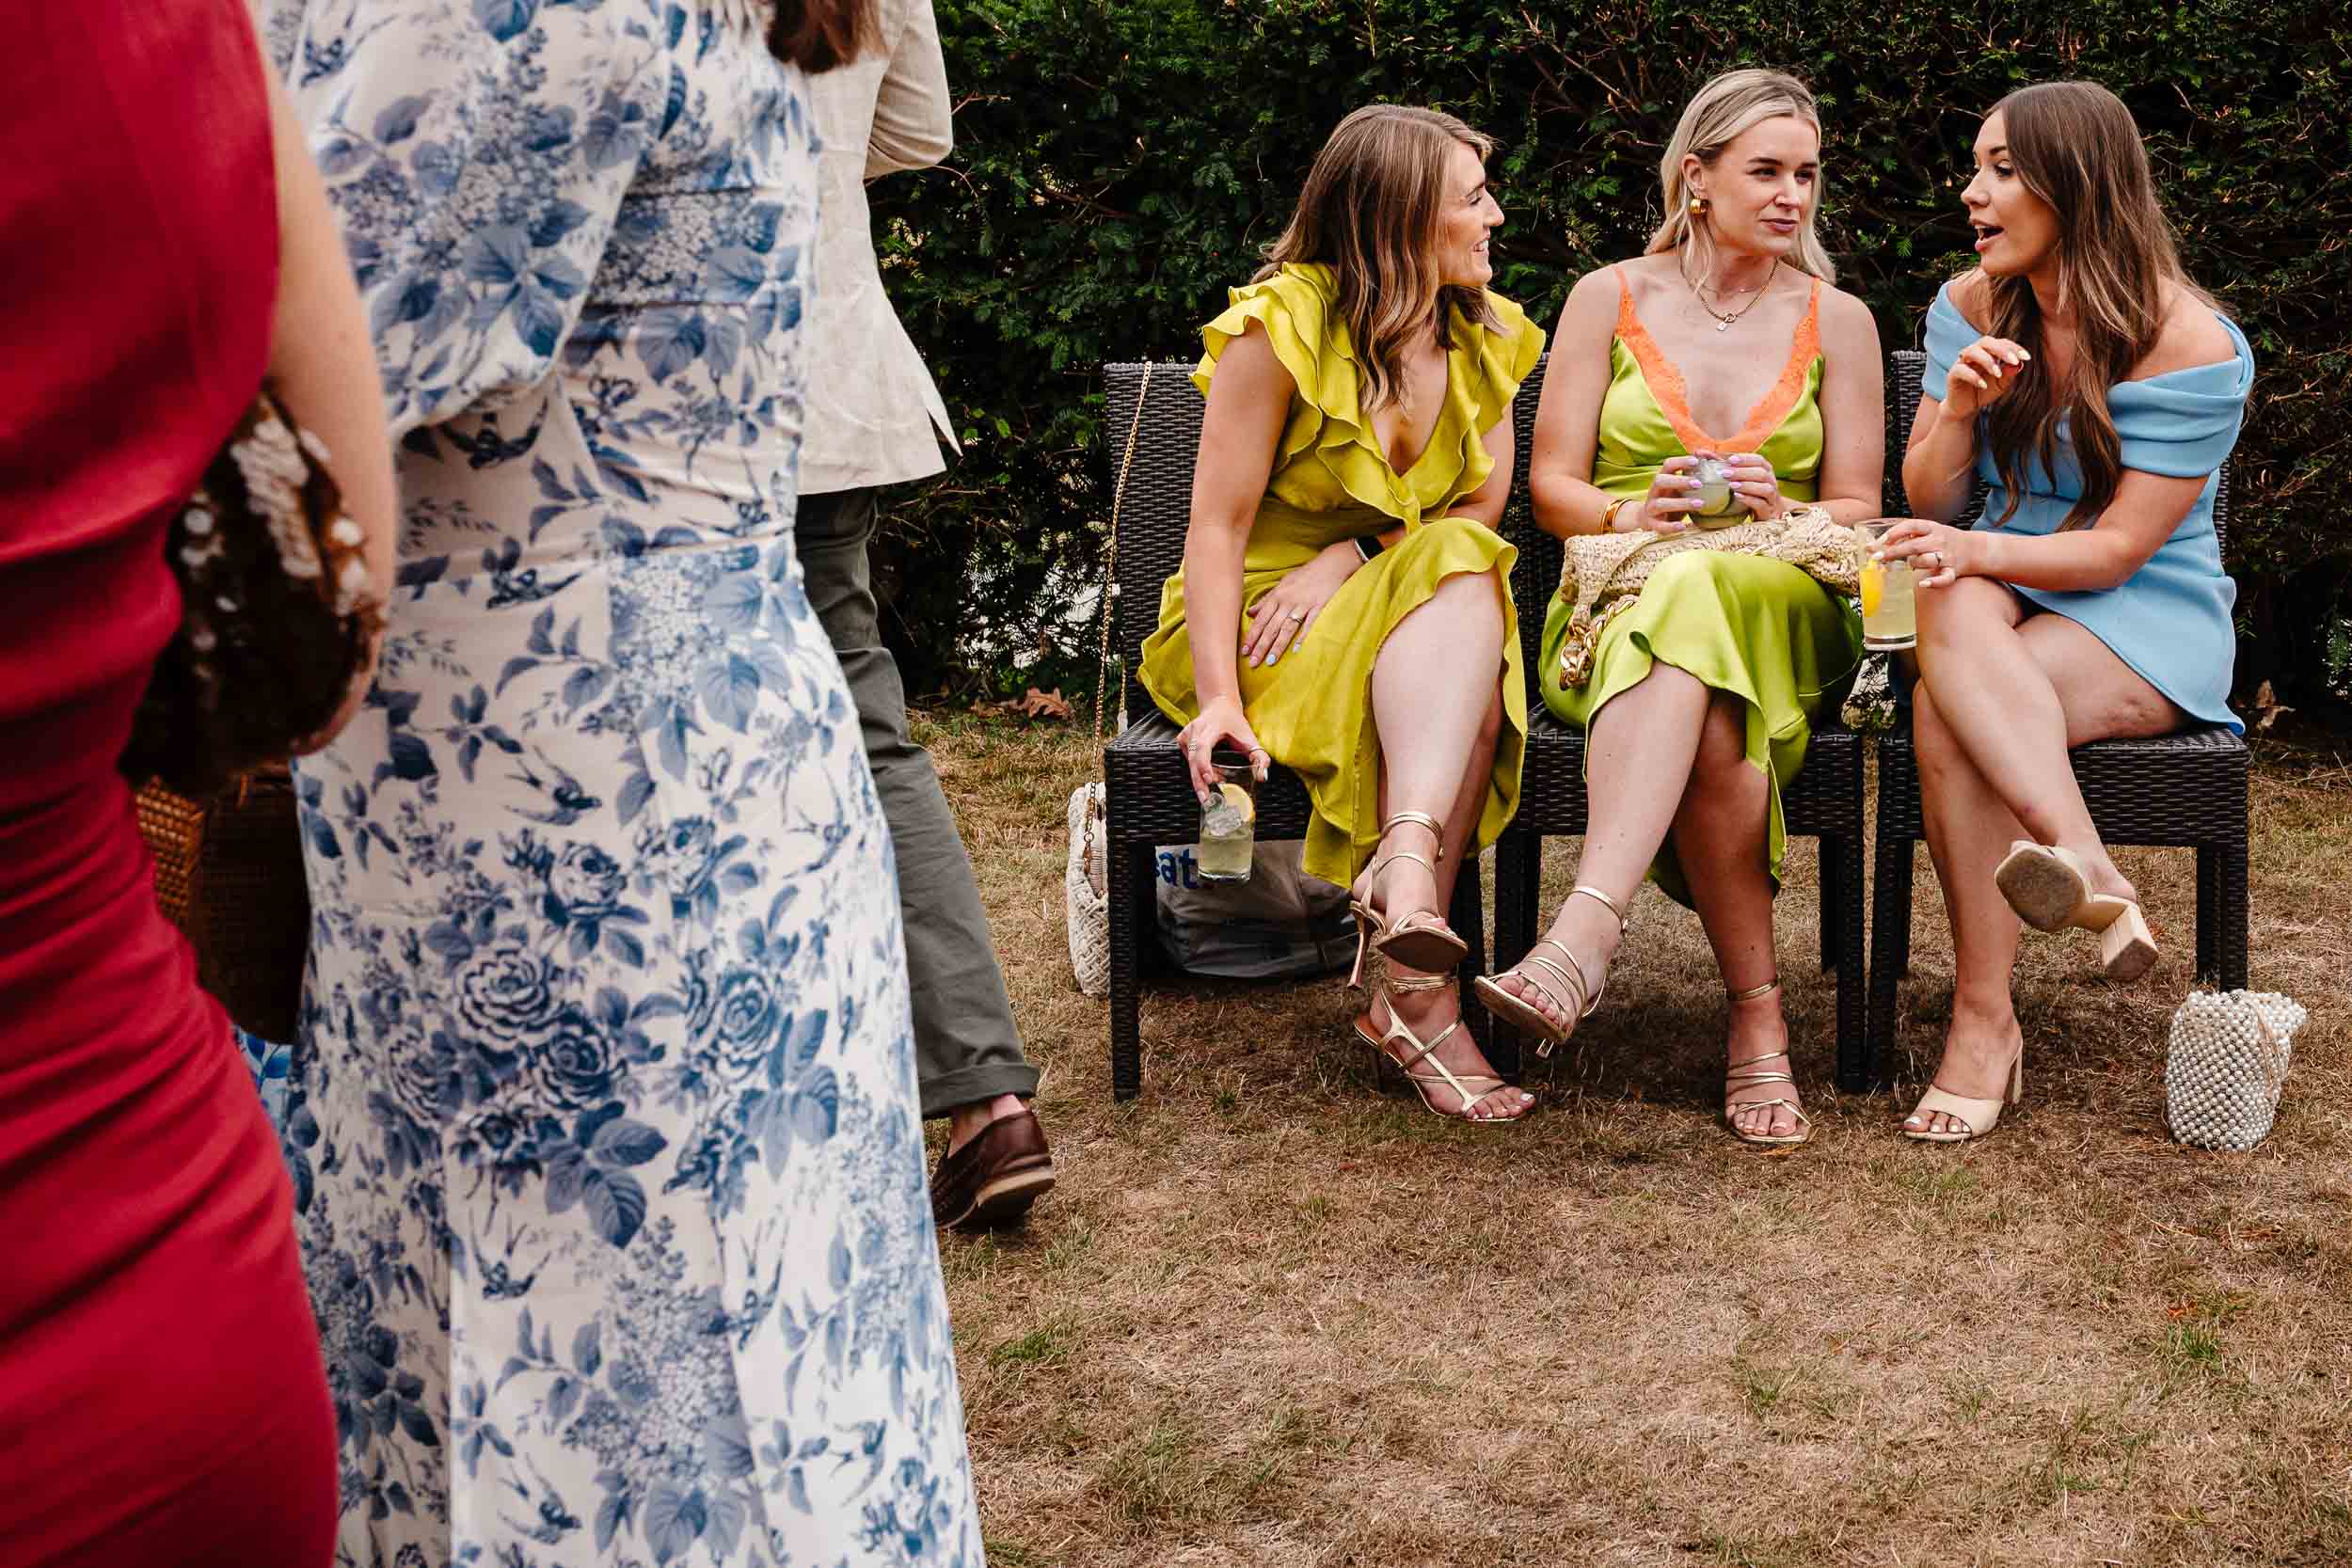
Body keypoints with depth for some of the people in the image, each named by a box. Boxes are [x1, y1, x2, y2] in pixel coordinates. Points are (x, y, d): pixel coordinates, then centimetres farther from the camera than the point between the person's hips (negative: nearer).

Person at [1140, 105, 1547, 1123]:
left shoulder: (1487, 341, 7)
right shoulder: (1282, 327, -10)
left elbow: (1483, 510, 3)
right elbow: (1216, 524, -14)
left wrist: (1349, 557, -16)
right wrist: (1219, 697, -26)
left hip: (1422, 620, 4)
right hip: (1262, 629, -4)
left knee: (1460, 573, -32)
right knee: (1459, 580, -32)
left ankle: (1408, 990, -45)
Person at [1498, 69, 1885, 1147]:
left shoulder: (1837, 320, 13)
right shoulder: (1609, 297, 11)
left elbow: (1857, 513, 9)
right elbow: (1551, 486, 7)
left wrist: (1781, 513, -14)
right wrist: (1629, 515, -16)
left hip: (1783, 604, 0)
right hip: (1618, 602, 0)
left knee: (1698, 593, -40)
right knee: (1710, 720, -39)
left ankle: (1587, 929, -52)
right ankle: (1758, 1013, -40)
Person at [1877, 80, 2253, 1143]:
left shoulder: (2190, 343, -11)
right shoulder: (1971, 306, 7)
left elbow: (2118, 548, -15)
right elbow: (1927, 500, 7)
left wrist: (1982, 549, -31)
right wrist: (1958, 409, -14)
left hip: (2150, 618, -4)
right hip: (2013, 592, 4)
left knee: (1943, 708, -35)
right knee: (1952, 611, -36)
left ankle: (1984, 1023, -39)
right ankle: (2091, 873, -51)